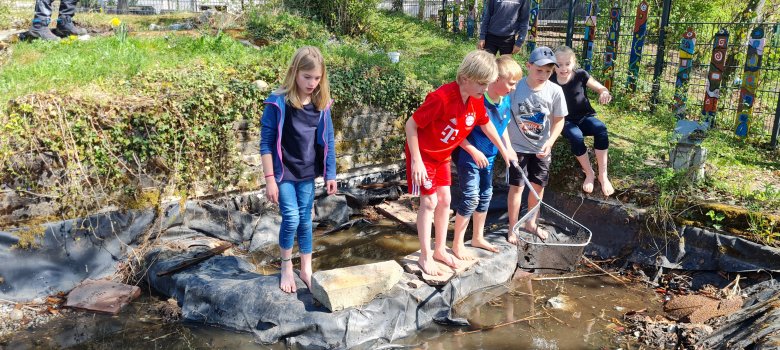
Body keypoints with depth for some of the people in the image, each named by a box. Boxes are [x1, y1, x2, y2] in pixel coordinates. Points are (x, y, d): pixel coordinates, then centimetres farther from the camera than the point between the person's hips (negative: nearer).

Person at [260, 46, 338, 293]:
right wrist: (269, 179, -13)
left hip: (307, 173, 4)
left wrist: (330, 174, 6)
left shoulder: (321, 104, -3)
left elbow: (327, 141, 5)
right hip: (283, 172, -4)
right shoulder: (278, 103, -16)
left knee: (305, 220, 11)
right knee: (291, 219, -8)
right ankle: (286, 267, 17)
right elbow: (266, 142, -12)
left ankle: (306, 269, 26)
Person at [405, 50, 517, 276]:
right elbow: (411, 125, -26)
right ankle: (425, 257, 7)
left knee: (445, 200, 10)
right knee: (430, 202, -5)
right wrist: (416, 161, -26)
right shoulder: (442, 98, -33)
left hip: (443, 155, 7)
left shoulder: (476, 100, -10)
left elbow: (485, 124, 10)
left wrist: (504, 151, 18)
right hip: (423, 154, -7)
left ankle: (440, 250, 24)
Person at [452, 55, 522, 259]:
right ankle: (457, 244, 7)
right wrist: (474, 151, -23)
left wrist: (508, 148, 4)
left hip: (488, 157, 8)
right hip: (469, 156, -8)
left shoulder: (505, 101, -3)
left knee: (485, 196, 15)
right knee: (470, 198, -7)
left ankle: (478, 238, 32)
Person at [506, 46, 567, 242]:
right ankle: (512, 228, 14)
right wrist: (505, 144, -16)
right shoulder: (515, 88, -15)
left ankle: (531, 223, 34)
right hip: (517, 147, -3)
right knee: (517, 187, -1)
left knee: (538, 186, 13)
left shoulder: (555, 91, -10)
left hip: (541, 149, 3)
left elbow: (559, 121, 0)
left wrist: (549, 142, -13)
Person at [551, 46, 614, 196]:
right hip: (566, 121, -1)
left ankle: (603, 175, -22)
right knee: (576, 136, -35)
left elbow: (601, 88, -1)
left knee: (600, 128, -32)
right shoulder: (550, 81, -8)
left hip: (585, 117, 1)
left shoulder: (580, 75, -8)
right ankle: (589, 173, -13)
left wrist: (605, 93, -26)